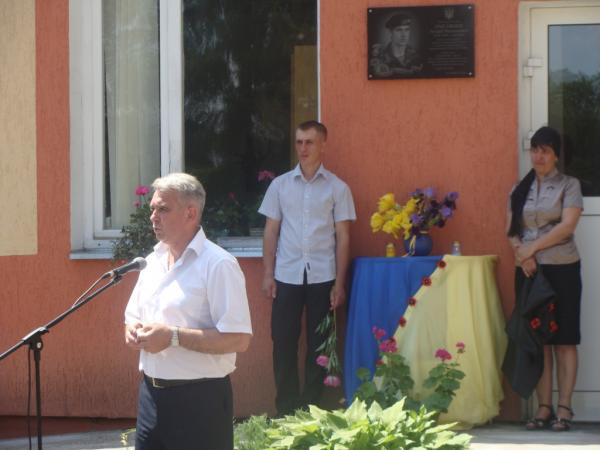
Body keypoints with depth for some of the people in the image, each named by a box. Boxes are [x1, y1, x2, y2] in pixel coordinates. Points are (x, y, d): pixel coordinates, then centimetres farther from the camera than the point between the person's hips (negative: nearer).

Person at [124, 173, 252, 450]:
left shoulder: (218, 265, -13)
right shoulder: (154, 261, 12)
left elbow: (238, 339, -21)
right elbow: (133, 315, 24)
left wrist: (173, 337, -22)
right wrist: (133, 330, 0)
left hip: (199, 400, -7)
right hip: (151, 393, 8)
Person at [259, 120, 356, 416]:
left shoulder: (337, 188, 3)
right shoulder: (280, 185, 8)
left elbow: (343, 237, 3)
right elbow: (271, 232, 9)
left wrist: (339, 282, -2)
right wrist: (268, 274, 1)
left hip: (322, 277, -1)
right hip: (287, 276, 1)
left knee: (318, 344, 3)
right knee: (283, 341, 0)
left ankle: (311, 407, 13)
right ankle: (285, 408, 9)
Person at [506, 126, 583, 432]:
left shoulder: (569, 186, 0)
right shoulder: (520, 189, 13)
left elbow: (567, 226, -11)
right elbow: (511, 230, 9)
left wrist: (532, 248, -14)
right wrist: (520, 252, -10)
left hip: (562, 269, -4)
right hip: (528, 270, 4)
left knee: (564, 340, -3)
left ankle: (564, 409, -2)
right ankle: (543, 408, 4)